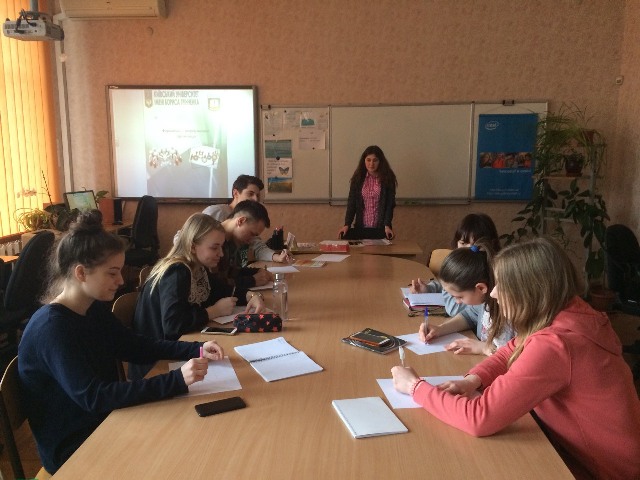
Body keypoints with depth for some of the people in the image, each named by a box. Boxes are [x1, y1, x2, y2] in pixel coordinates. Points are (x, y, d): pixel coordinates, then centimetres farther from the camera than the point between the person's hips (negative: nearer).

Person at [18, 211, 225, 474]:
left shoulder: (95, 308, 1)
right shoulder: (51, 328, -25)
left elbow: (135, 346, 9)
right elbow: (93, 397, -32)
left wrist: (196, 349, -5)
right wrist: (177, 380, -38)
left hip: (103, 421, 7)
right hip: (72, 449, -7)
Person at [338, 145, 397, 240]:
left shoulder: (388, 178, -2)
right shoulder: (358, 178, 3)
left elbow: (390, 204, -5)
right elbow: (351, 203, 0)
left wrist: (387, 225, -18)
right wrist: (347, 224, -11)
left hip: (381, 228, -1)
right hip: (361, 227, 1)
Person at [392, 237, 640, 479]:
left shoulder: (553, 345, -34)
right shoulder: (572, 313, -7)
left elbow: (479, 418, -33)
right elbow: (511, 352, 9)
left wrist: (415, 386, -19)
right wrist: (473, 379, -9)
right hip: (579, 443, 7)